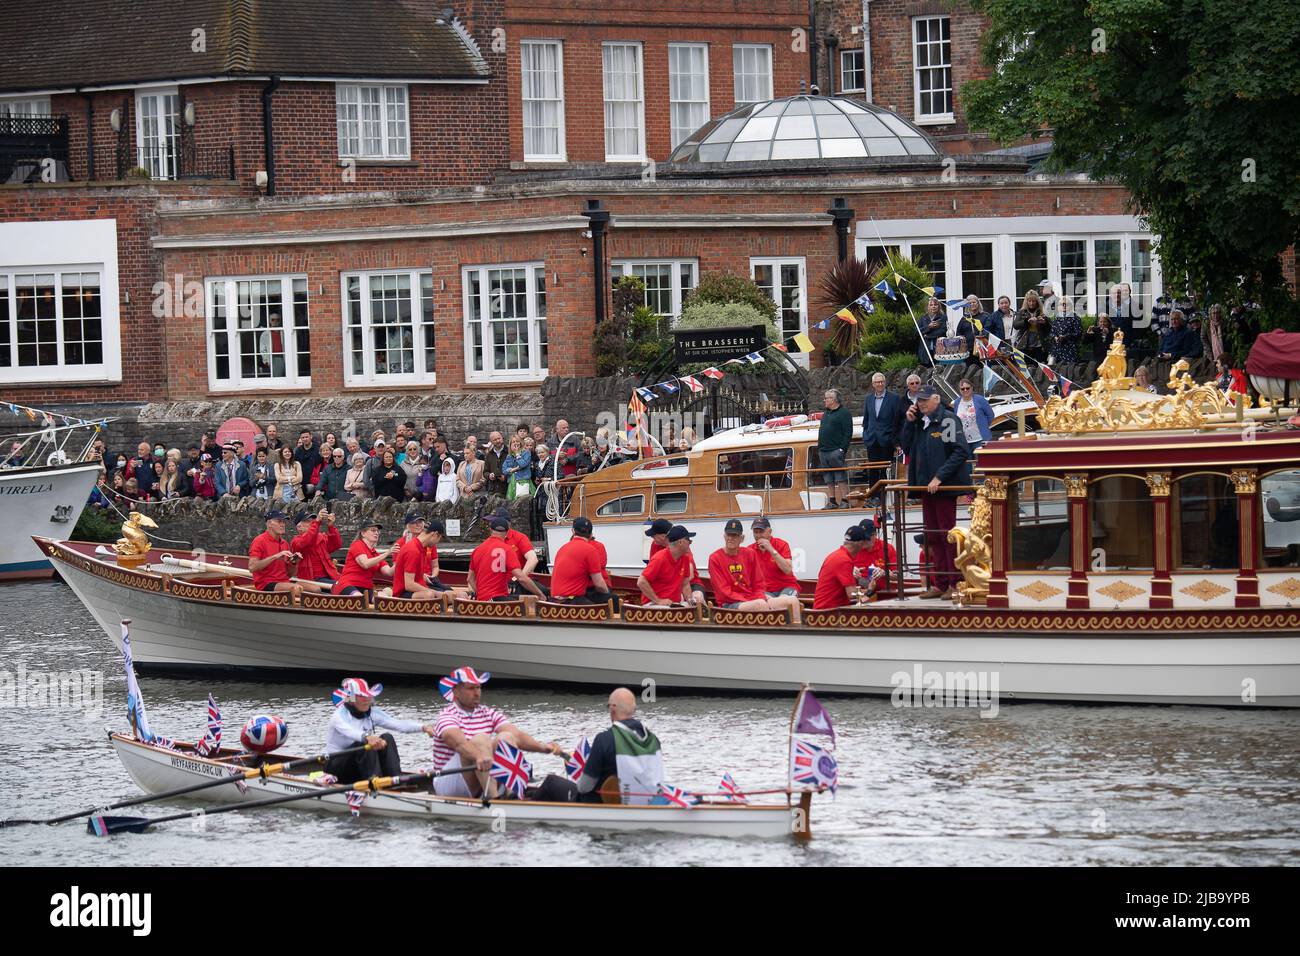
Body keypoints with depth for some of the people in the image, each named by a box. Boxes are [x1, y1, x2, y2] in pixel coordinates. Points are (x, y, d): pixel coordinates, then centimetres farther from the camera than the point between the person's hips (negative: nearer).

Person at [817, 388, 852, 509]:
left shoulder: (843, 413, -5)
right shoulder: (825, 414, 19)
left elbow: (848, 433, -11)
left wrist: (843, 448, -17)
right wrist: (819, 448, 16)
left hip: (836, 451, -8)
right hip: (824, 452, 8)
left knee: (841, 477, -8)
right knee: (828, 479, 7)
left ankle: (844, 501, -8)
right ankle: (832, 502, 10)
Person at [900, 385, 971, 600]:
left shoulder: (948, 421, -11)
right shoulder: (920, 422, 13)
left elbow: (961, 452, -18)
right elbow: (907, 448, 13)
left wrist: (939, 477, -21)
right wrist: (909, 423, 1)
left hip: (945, 486, -8)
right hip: (926, 486, 8)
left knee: (947, 533, -4)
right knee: (933, 537, 10)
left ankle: (955, 584, 1)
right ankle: (940, 584, 16)